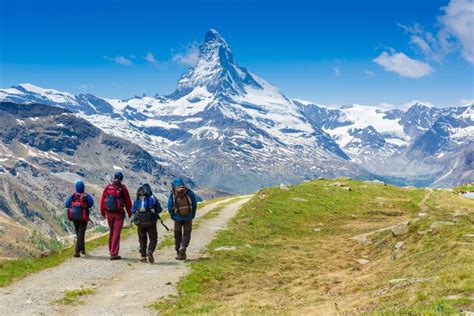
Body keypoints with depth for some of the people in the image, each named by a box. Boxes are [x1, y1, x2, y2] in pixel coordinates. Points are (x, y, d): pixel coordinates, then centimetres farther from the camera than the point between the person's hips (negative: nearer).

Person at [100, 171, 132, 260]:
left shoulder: (108, 187, 1)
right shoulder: (123, 188, -7)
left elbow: (102, 200, 3)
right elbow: (127, 201, -2)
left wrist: (102, 213, 11)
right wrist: (130, 213, 9)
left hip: (109, 213, 4)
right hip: (119, 213, -3)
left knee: (111, 232, 18)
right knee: (116, 233, -1)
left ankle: (111, 251, 26)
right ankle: (114, 253, -5)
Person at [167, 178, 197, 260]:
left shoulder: (172, 194, -6)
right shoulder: (189, 192, -5)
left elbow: (170, 207, -4)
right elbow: (194, 205, -1)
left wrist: (173, 217, 10)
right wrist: (192, 215, 11)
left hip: (178, 218, 0)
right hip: (188, 218, 0)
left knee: (178, 235, 14)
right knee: (186, 234, 11)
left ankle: (179, 253, 17)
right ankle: (182, 249, -11)